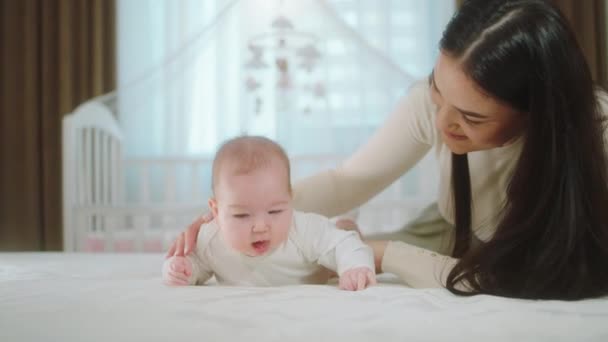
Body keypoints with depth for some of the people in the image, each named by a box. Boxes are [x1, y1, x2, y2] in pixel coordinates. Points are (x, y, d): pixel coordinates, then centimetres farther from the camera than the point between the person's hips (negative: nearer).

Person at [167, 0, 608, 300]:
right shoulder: (432, 99, -23)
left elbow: (525, 285, -29)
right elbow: (347, 181, -12)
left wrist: (385, 254, -26)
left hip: (544, 290, -3)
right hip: (450, 242, 3)